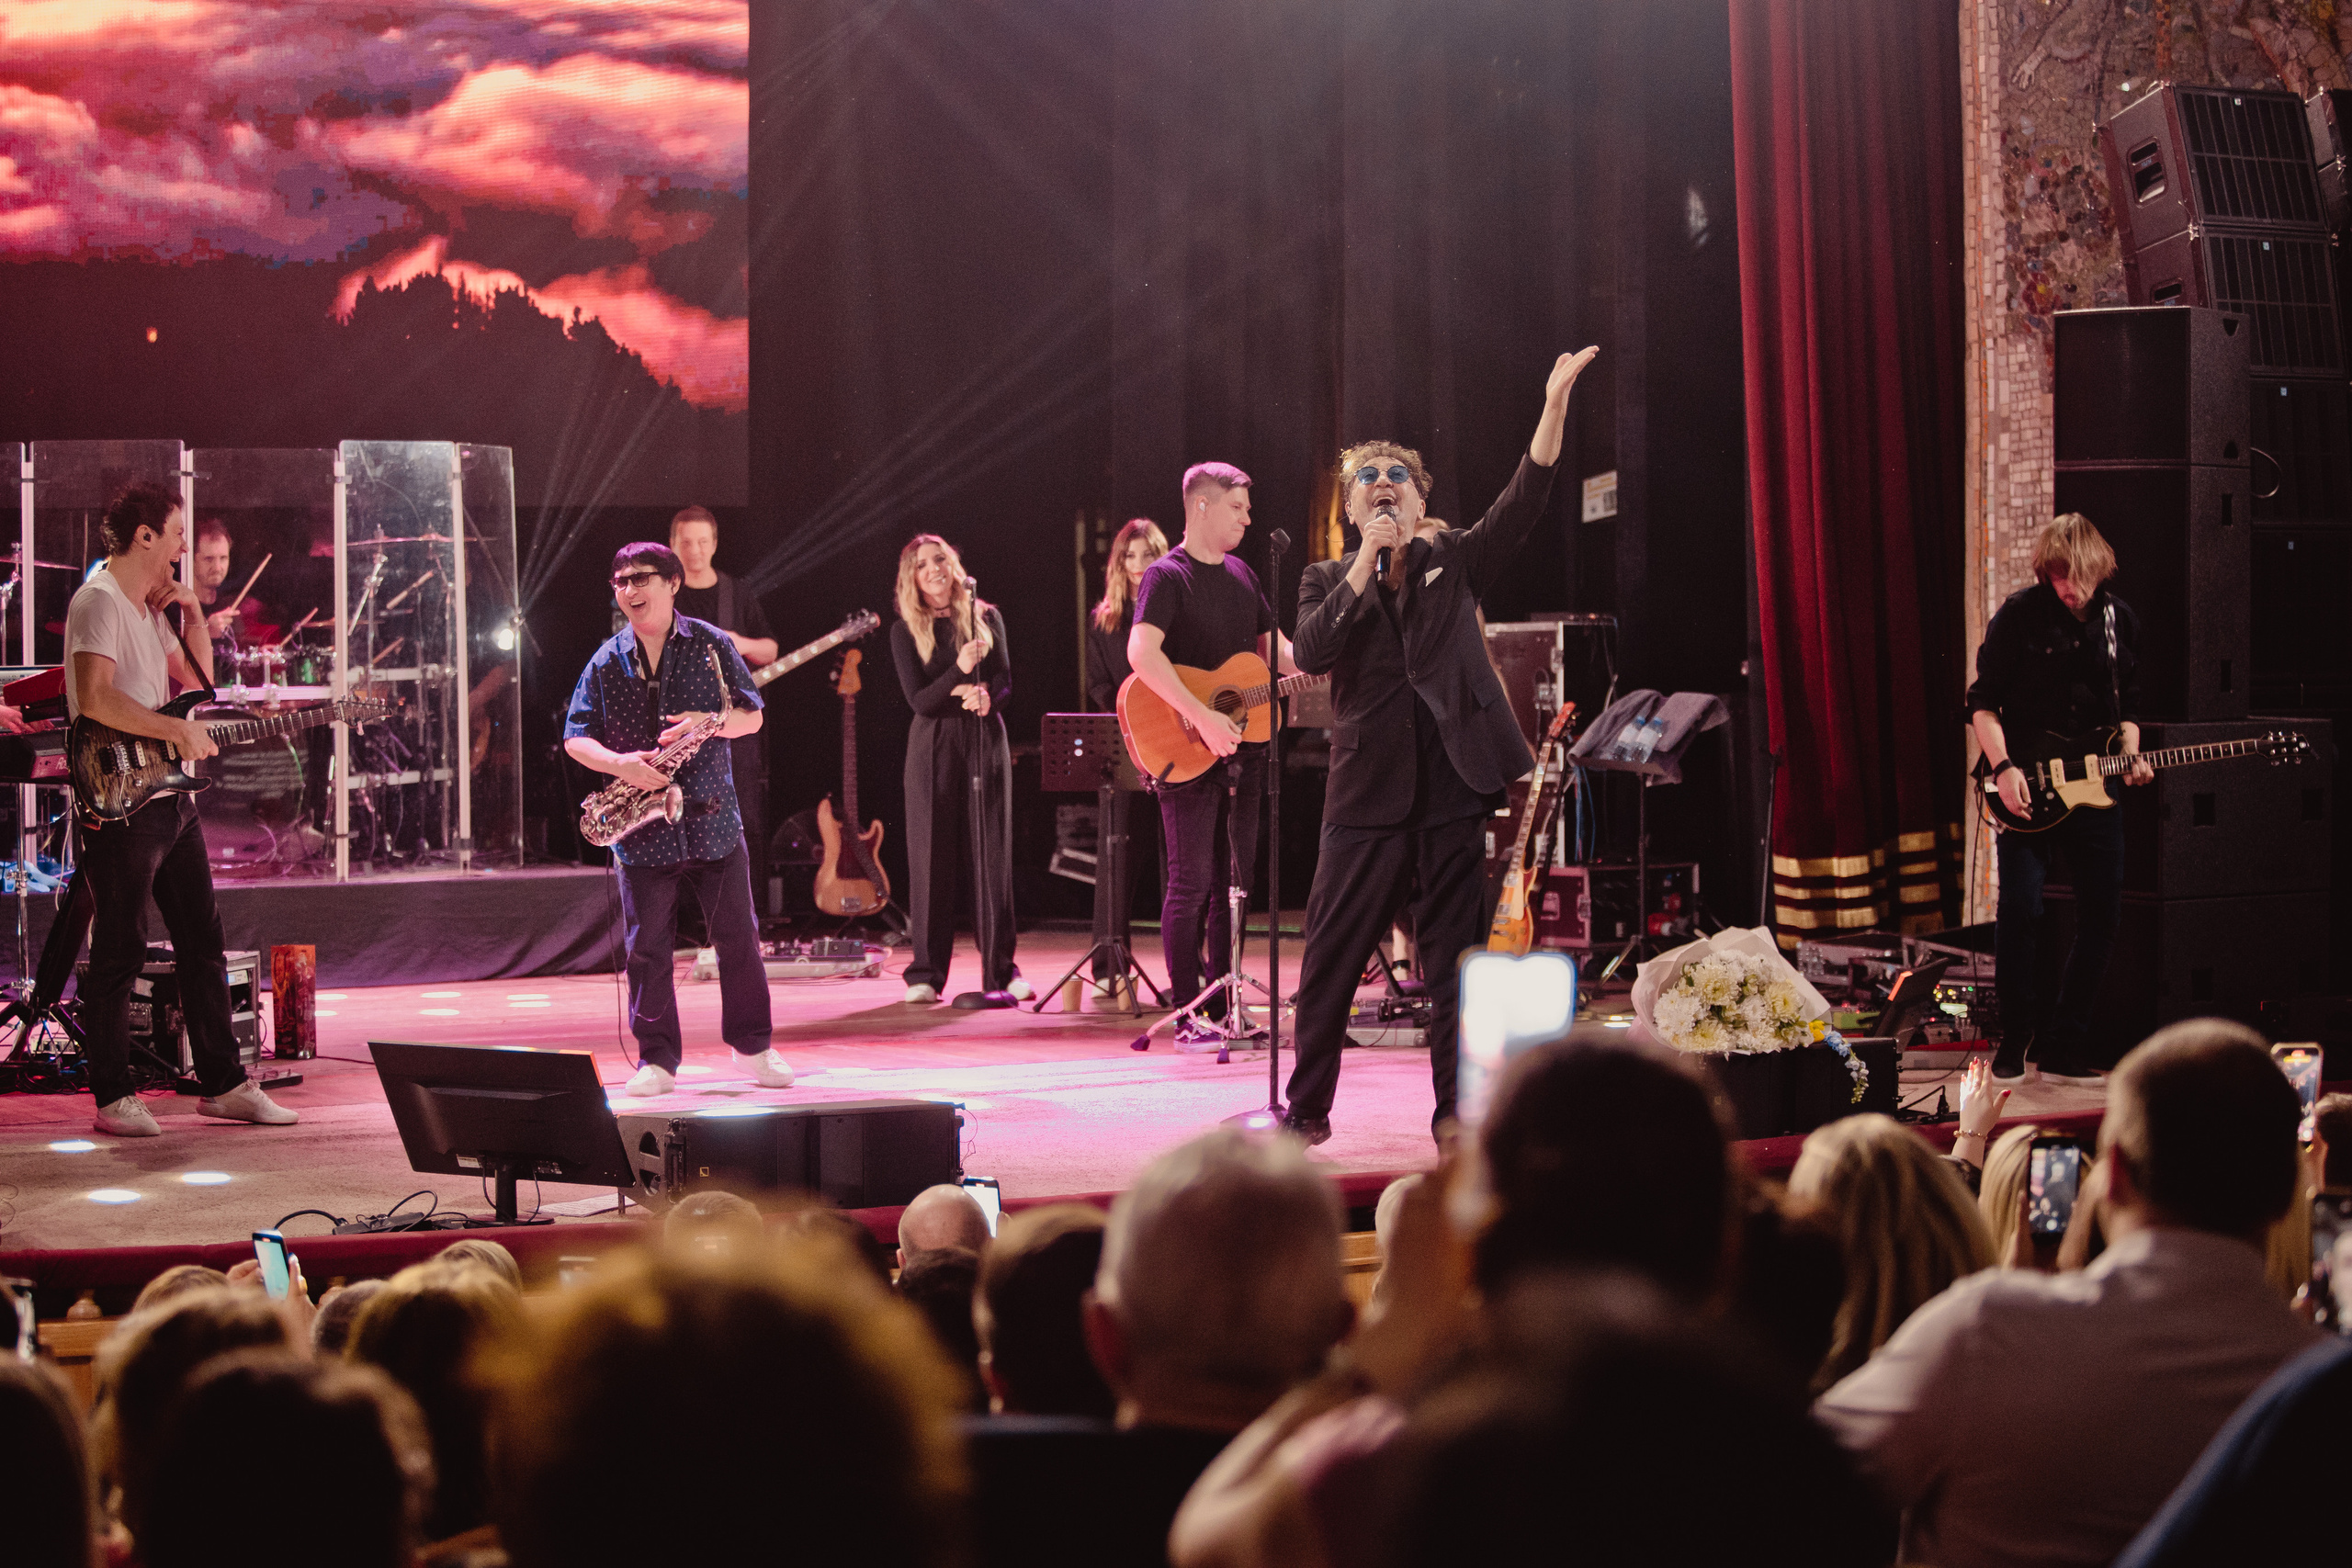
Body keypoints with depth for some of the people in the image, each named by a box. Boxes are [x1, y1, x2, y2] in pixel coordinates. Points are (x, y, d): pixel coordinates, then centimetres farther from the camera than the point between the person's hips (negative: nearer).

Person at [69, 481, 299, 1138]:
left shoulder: (149, 606, 16)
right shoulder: (98, 600, -13)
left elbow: (197, 682, 24)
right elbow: (95, 699, -25)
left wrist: (192, 615, 10)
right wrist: (178, 730, -21)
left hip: (169, 799, 10)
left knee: (204, 942, 11)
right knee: (120, 954, -3)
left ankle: (223, 1084, 17)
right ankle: (114, 1097, 4)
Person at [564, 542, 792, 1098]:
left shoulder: (711, 645, 2)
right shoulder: (606, 662, 3)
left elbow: (752, 716, 4)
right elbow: (575, 738, 4)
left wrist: (708, 722, -17)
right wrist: (619, 764, -15)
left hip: (713, 821, 0)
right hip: (643, 831, 0)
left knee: (738, 938, 5)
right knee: (648, 948, 1)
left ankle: (753, 1047, 20)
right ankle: (657, 1061, 9)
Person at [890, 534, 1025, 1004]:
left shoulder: (986, 617, 6)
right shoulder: (906, 631, 1)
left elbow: (1005, 678, 4)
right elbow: (918, 699, -7)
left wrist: (986, 694, -18)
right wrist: (959, 672, -23)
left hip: (986, 741, 1)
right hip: (934, 746, -1)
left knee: (992, 855, -1)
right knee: (932, 857, -2)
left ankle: (1000, 970, 4)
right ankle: (926, 974, 3)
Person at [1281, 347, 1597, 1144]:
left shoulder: (1453, 562, 12)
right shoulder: (1328, 579, 12)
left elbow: (1524, 500, -2)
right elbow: (1312, 652, -7)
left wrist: (1555, 405, -13)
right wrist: (1368, 558, -9)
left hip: (1456, 785, 0)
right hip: (1369, 789, 0)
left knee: (1456, 960, 2)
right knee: (1330, 956, 0)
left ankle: (1456, 1113, 8)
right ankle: (1307, 1108, 10)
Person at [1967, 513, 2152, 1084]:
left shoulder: (2120, 621, 8)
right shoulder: (2019, 614, -5)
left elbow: (2128, 707, 16)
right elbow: (1983, 701, -5)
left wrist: (2129, 757, -3)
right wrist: (2002, 768, -17)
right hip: (2026, 786, -4)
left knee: (2102, 915, 2)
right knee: (2020, 909, -12)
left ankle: (2063, 1048, 12)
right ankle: (2015, 1040, 5)